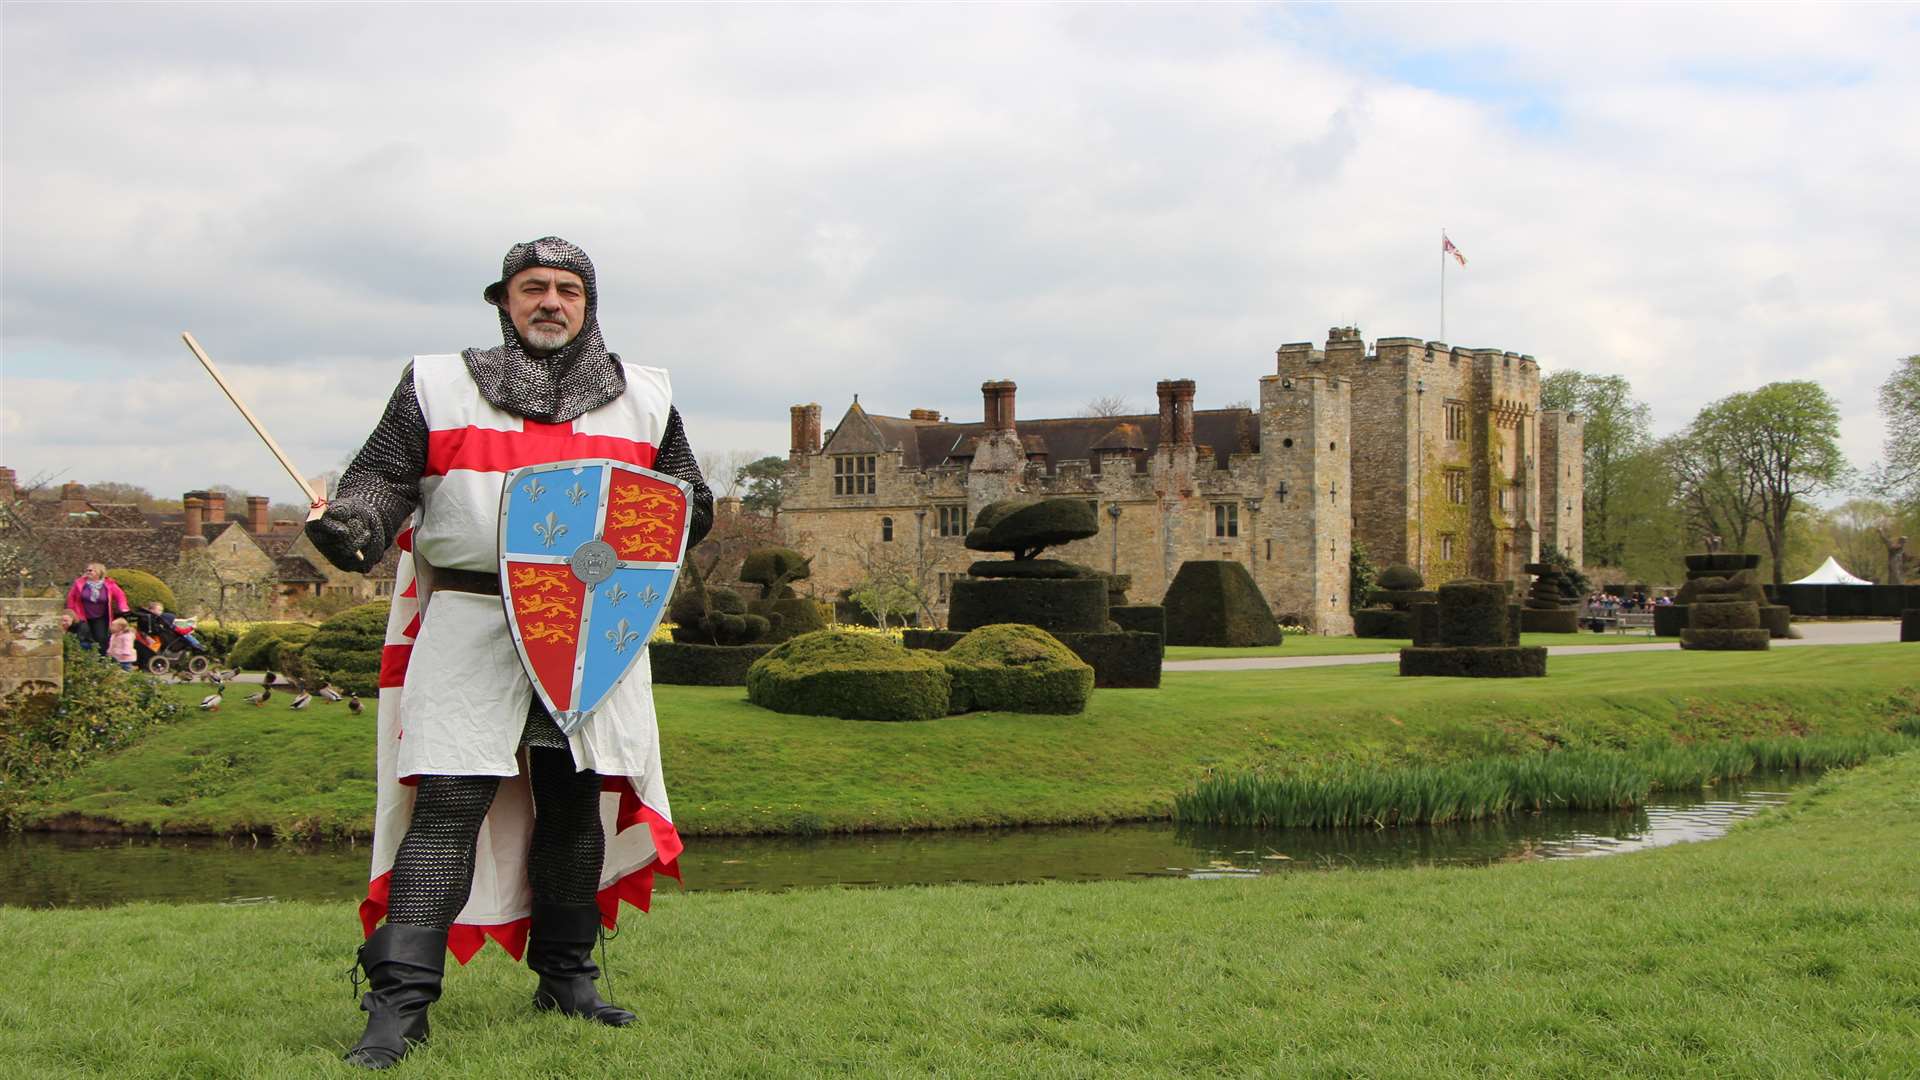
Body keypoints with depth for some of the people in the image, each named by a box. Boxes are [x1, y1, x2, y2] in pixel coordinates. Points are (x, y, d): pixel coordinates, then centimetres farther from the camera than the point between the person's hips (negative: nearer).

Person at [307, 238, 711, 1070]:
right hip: (470, 621, -3)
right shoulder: (437, 387, 8)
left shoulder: (644, 398, 14)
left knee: (577, 802, 10)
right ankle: (399, 1002, -11)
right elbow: (382, 477, 0)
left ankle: (566, 976, 25)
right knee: (446, 807, -11)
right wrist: (349, 526, -22)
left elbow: (692, 505, 17)